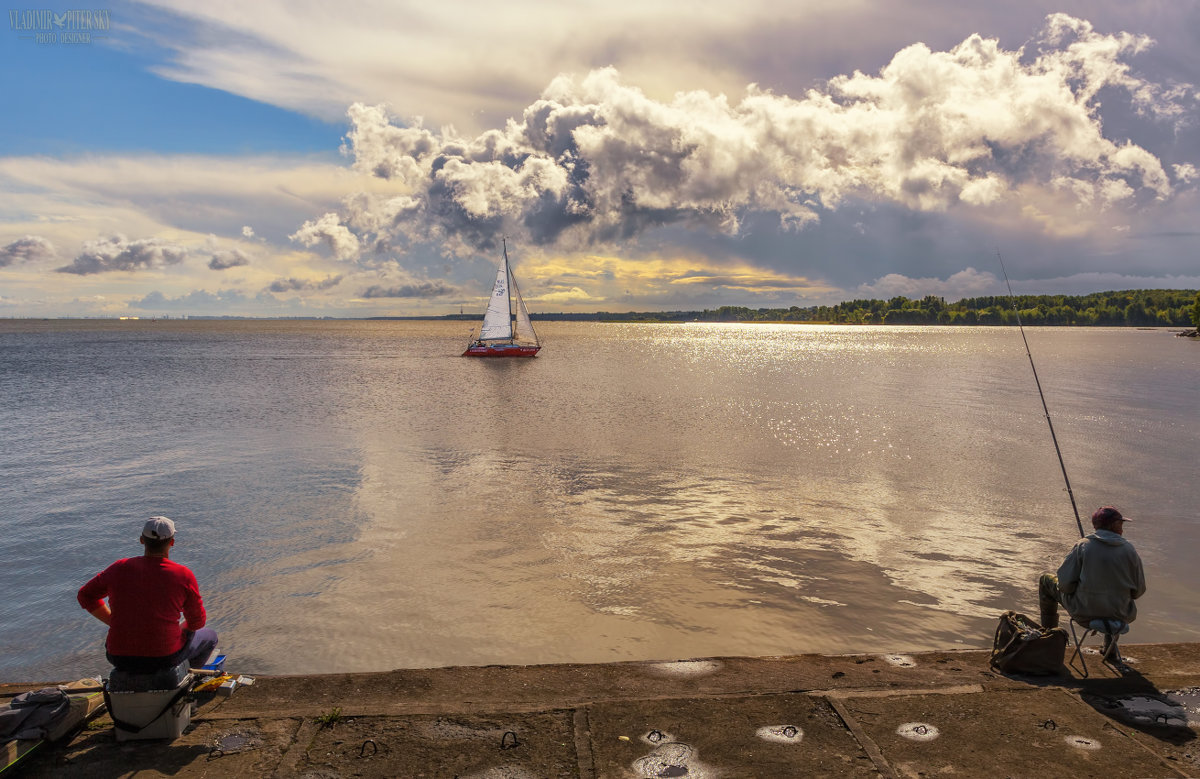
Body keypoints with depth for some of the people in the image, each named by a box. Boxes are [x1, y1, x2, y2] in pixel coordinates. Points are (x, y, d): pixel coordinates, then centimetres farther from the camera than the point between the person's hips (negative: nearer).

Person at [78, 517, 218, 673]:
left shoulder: (119, 568, -4)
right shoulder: (183, 576, -12)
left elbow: (86, 595, 12)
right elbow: (197, 622, -1)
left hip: (120, 659, 3)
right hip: (165, 657, -3)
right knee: (210, 636, 27)